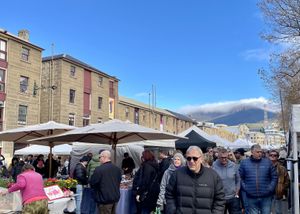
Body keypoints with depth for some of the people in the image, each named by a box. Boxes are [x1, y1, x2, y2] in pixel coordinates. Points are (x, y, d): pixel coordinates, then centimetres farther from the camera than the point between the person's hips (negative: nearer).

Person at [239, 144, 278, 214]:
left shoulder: (268, 162, 4)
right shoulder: (244, 163, 3)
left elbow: (274, 177, 7)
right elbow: (240, 178, 5)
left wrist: (270, 188, -3)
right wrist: (245, 188, -6)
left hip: (266, 197, 1)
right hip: (251, 198, 0)